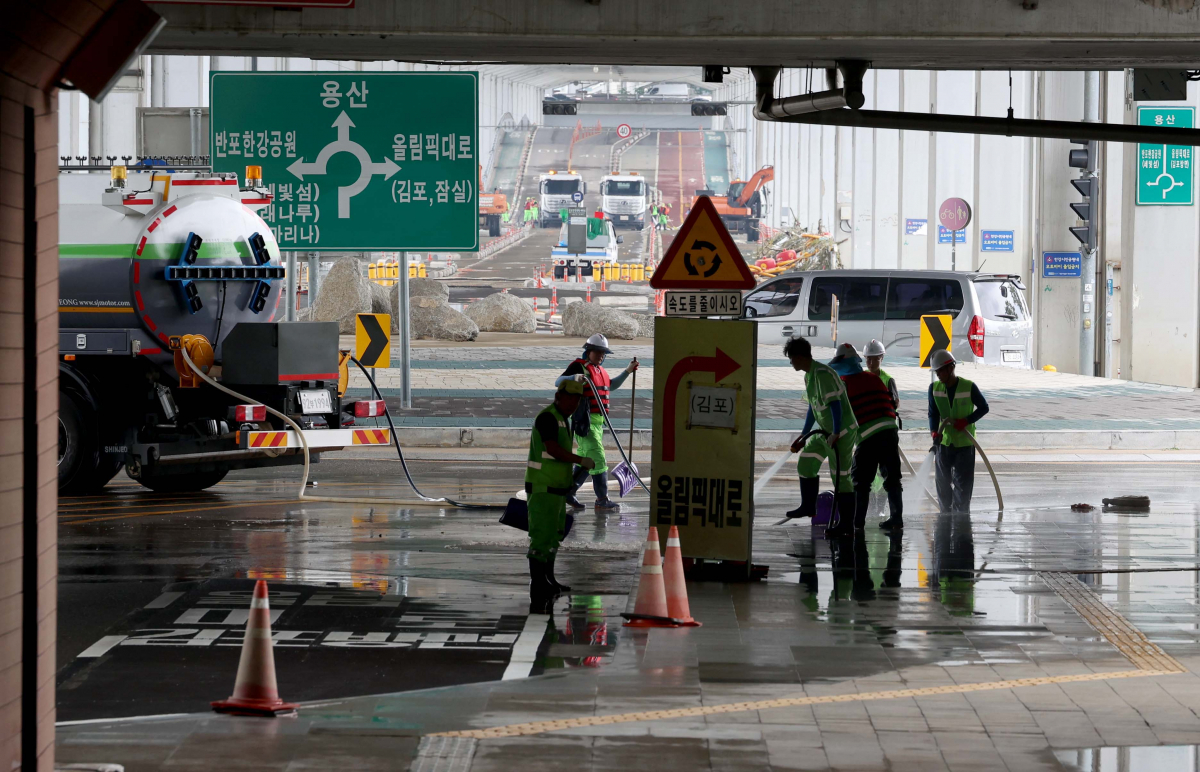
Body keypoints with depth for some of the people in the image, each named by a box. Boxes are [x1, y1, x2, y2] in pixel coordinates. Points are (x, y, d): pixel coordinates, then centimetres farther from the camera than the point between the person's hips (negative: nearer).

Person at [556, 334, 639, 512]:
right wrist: (575, 378, -39)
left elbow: (611, 386, 36)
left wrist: (628, 371, 29)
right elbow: (559, 382, -20)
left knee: (586, 460, 15)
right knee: (598, 458, -12)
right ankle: (602, 501, -11)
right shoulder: (579, 366, -8)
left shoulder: (600, 370, 19)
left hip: (597, 422, 10)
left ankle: (568, 493, 25)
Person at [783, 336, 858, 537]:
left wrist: (836, 434, -33)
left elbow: (835, 404, -28)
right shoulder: (809, 376, 11)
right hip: (825, 431, 10)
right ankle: (808, 506, 34)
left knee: (841, 477, -9)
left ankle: (846, 524, -6)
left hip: (842, 432, -10)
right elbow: (813, 408, 21)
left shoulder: (822, 374, -21)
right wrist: (803, 436, 25)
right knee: (805, 463, 18)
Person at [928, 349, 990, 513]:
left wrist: (966, 421, -16)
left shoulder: (969, 387, -10)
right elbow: (933, 414, -1)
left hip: (965, 444, -3)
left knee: (963, 483, -3)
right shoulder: (934, 388, 0)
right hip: (944, 442, 3)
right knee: (943, 482, 6)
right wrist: (934, 432, -20)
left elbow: (983, 408, -2)